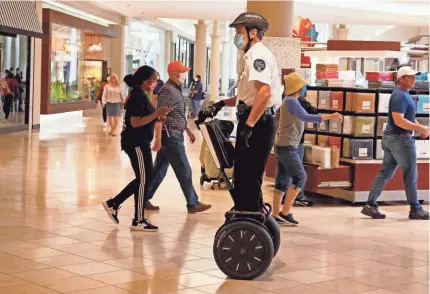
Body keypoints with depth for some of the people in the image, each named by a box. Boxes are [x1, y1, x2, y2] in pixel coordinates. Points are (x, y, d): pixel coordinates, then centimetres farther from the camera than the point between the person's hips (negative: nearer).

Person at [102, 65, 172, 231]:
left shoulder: (139, 94, 14)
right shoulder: (138, 96, -17)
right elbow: (135, 122, -23)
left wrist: (157, 116, 7)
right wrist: (156, 114, -24)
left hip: (139, 142, 10)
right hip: (137, 143, -10)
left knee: (143, 178, 15)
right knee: (144, 179, -3)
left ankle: (113, 204, 20)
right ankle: (138, 221, 4)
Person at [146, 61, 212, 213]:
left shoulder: (176, 89, 14)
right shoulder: (168, 90, -17)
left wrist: (188, 129, 25)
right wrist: (158, 139, -24)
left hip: (173, 135, 10)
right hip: (171, 136, -10)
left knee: (159, 170, 11)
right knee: (184, 171, -3)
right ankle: (193, 204, 5)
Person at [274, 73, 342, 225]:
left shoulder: (292, 101, 15)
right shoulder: (291, 101, -16)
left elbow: (302, 119, 21)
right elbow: (306, 117, -26)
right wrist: (329, 116, -30)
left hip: (285, 145, 10)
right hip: (286, 146, -10)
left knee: (282, 180, 8)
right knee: (300, 177, -9)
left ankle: (276, 214, 7)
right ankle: (285, 213, -9)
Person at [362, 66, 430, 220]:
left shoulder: (403, 94, 16)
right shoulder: (400, 95, -17)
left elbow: (407, 117, 24)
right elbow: (399, 121, -27)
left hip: (391, 138, 10)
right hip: (400, 138, -10)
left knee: (385, 173, 9)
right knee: (410, 173, 0)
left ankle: (371, 206, 8)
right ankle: (415, 209, 8)